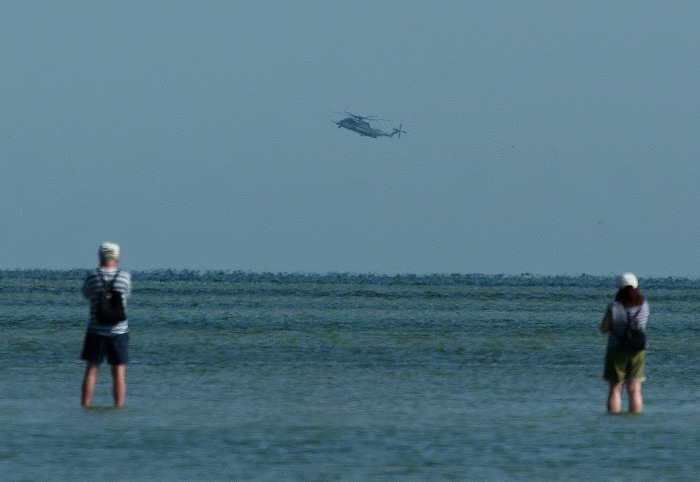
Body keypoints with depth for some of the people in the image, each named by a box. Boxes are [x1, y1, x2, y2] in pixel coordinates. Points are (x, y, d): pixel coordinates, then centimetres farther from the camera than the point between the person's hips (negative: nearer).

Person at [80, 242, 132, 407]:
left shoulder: (92, 276, -6)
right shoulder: (124, 277, -5)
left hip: (96, 331, 0)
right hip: (118, 331, 0)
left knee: (91, 371, 6)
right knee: (119, 374, 3)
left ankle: (85, 407, 2)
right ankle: (119, 408, 0)